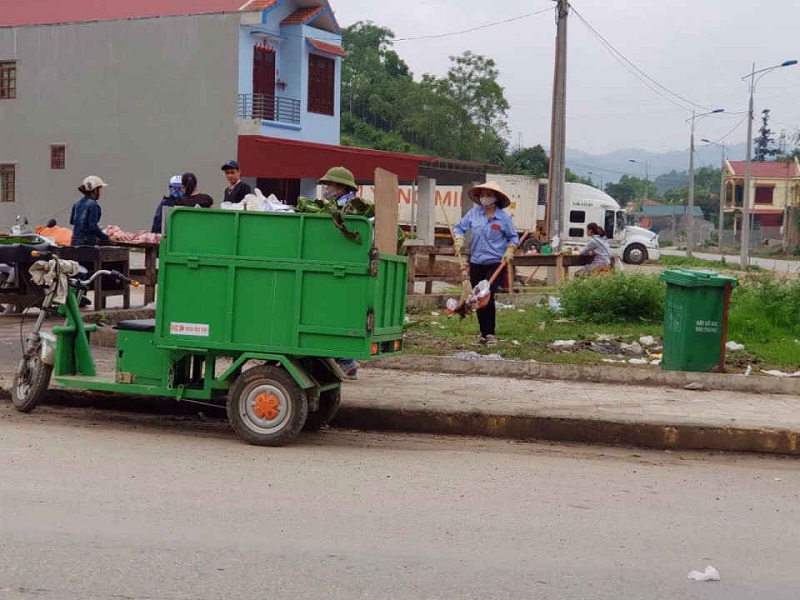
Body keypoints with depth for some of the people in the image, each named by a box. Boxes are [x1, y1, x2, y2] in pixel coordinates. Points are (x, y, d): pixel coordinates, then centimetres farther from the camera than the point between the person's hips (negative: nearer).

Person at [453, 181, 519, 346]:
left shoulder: (503, 217, -3)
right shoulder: (473, 213, 3)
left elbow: (513, 237, 9)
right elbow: (459, 227, 13)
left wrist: (510, 250, -6)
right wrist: (458, 240, -5)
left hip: (496, 264, -4)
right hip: (476, 264, 4)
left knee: (487, 296, -16)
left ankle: (490, 334, -7)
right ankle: (483, 333, 22)